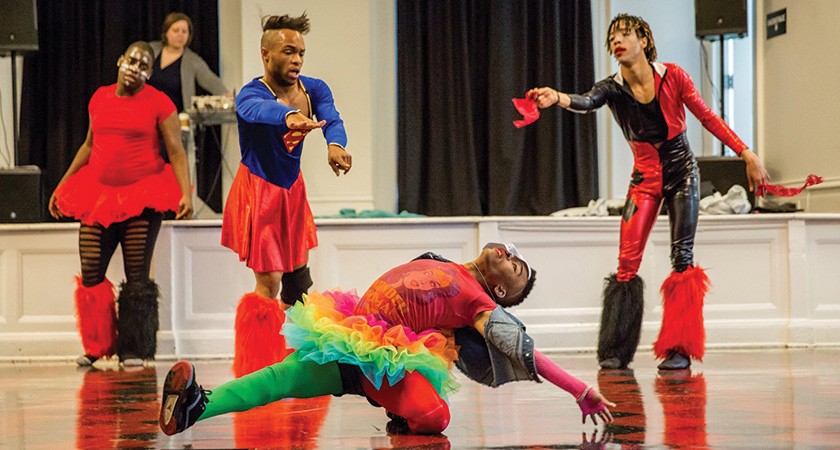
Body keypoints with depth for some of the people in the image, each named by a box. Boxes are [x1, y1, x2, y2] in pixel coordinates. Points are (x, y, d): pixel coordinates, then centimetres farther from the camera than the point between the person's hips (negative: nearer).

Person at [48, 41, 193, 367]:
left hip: (141, 200, -4)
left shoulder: (158, 103, -2)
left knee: (137, 275, -2)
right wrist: (62, 186, 21)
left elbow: (176, 152, -5)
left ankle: (134, 350, 6)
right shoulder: (100, 98, 11)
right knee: (91, 273, -2)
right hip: (98, 196, 4)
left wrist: (185, 194, -18)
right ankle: (96, 347, 12)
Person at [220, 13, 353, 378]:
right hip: (259, 192, -6)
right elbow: (259, 110, -49)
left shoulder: (314, 90, -6)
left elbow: (331, 118, -26)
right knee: (269, 282, -9)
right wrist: (290, 117, -72)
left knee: (298, 273, 18)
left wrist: (335, 144, -51)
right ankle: (258, 370, 0)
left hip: (292, 189, 6)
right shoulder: (251, 95, -24)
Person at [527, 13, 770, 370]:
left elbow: (707, 117, 0)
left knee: (682, 258, -5)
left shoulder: (672, 76, -7)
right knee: (627, 262, -9)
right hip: (645, 176, 1)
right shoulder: (613, 88, -7)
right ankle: (616, 351, -4)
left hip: (681, 170, -1)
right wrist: (558, 98, -52)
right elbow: (585, 103, -29)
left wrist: (746, 154, -3)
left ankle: (678, 349, -1)